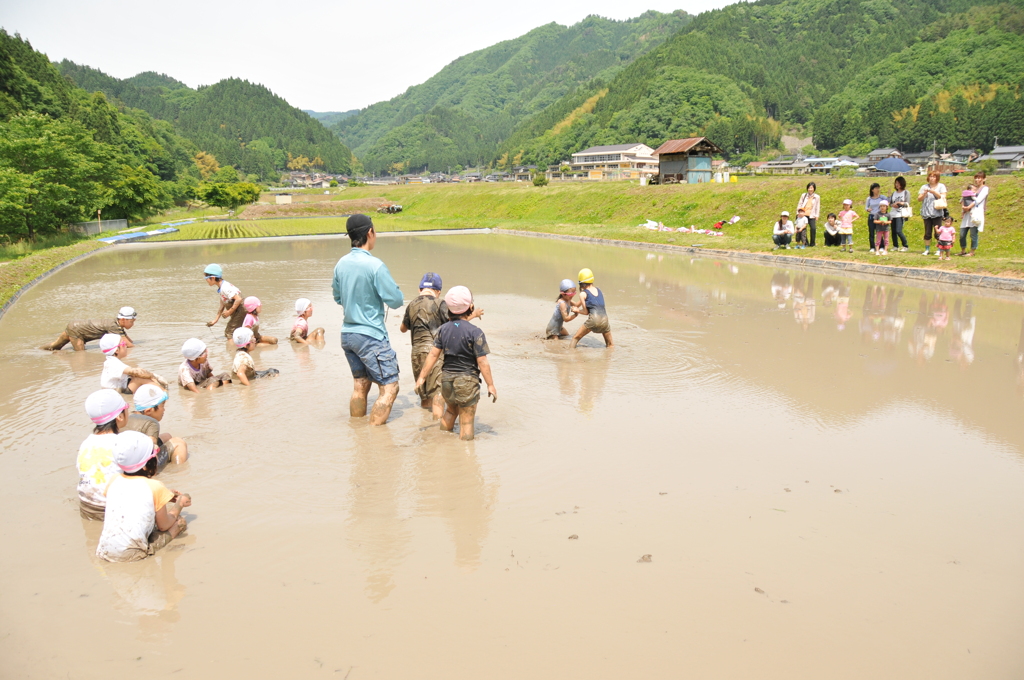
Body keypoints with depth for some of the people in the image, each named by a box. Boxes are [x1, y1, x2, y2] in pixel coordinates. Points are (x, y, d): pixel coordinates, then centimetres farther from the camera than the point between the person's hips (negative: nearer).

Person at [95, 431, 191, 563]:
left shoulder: (114, 481, 8)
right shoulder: (155, 487, -7)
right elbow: (164, 526, 5)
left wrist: (165, 494, 33)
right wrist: (179, 504, 23)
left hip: (103, 551, 5)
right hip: (131, 554, -5)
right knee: (180, 521, 9)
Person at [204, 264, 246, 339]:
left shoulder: (225, 288, -21)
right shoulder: (220, 289, 10)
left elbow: (238, 299, -29)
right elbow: (222, 305, 17)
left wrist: (229, 312, -20)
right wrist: (215, 320, 18)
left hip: (240, 312, -10)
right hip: (236, 314, 10)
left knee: (229, 333, -9)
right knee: (227, 333, 19)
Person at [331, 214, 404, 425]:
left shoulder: (341, 264, 4)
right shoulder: (375, 266, -18)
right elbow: (396, 301, -13)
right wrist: (394, 289, 7)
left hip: (347, 334, 8)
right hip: (371, 336, -8)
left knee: (360, 385, 18)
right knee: (390, 387, 0)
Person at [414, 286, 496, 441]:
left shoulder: (443, 329, -1)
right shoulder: (475, 332, -15)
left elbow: (433, 354, 0)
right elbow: (482, 361, -15)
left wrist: (422, 377, 8)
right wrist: (490, 385, -7)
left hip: (447, 379, 6)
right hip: (467, 381, -6)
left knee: (450, 411, 29)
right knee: (467, 420, 5)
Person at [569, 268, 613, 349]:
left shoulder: (583, 294, 6)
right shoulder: (599, 290, 22)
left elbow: (586, 312, 9)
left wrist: (577, 310, 28)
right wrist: (577, 306, 54)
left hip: (594, 319, -4)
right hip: (605, 319, 4)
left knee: (575, 338, 11)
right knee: (610, 345, 19)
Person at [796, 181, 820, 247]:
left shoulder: (817, 197, 5)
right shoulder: (804, 195, 6)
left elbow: (817, 207, 7)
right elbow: (799, 204, 9)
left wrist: (816, 215, 3)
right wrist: (799, 212, 2)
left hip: (811, 216, -1)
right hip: (803, 215, 1)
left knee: (813, 228, -11)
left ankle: (812, 243, 2)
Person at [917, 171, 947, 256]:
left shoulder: (941, 186, 8)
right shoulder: (924, 187, 13)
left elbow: (943, 197, -3)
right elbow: (919, 199, 7)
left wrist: (933, 192, -13)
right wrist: (924, 193, -12)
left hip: (937, 213, -2)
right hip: (926, 213, 2)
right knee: (927, 233, 5)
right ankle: (927, 250, 12)